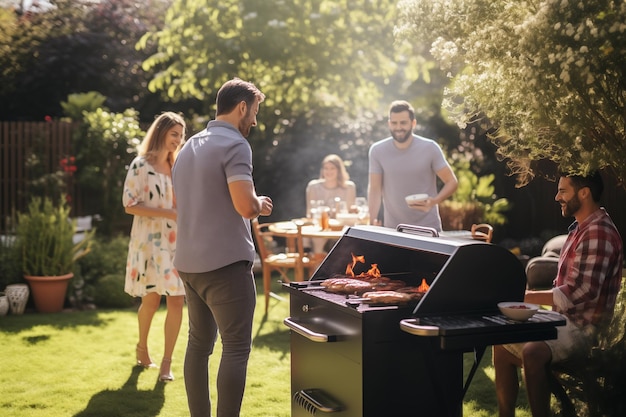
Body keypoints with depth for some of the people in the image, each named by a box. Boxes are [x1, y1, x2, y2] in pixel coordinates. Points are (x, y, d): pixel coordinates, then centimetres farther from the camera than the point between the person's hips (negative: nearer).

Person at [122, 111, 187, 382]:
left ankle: (166, 363, 1)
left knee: (177, 300, -5)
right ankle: (142, 348, 28)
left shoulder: (176, 167, 14)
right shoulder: (141, 165, -5)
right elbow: (130, 205, -13)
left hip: (176, 242, 5)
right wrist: (167, 213, -19)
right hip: (150, 241, -5)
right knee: (152, 299, 1)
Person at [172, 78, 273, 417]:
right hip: (225, 263, -8)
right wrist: (262, 204, -2)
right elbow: (246, 207, -22)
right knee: (236, 348, -4)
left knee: (199, 342, 14)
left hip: (190, 262, 8)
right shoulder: (234, 144, -12)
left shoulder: (189, 146, 15)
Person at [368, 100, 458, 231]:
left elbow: (452, 182, -2)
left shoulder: (430, 148, -7)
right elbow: (375, 189, -2)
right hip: (392, 229, 1)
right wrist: (373, 221, -17)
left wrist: (434, 201, -21)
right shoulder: (377, 150, -4)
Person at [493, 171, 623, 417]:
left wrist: (528, 297, -19)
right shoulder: (580, 228, 13)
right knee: (503, 344, 13)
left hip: (584, 328, -11)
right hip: (565, 320, 11)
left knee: (533, 352, -33)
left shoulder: (598, 233, -19)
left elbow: (582, 293, -26)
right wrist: (530, 296, 4)